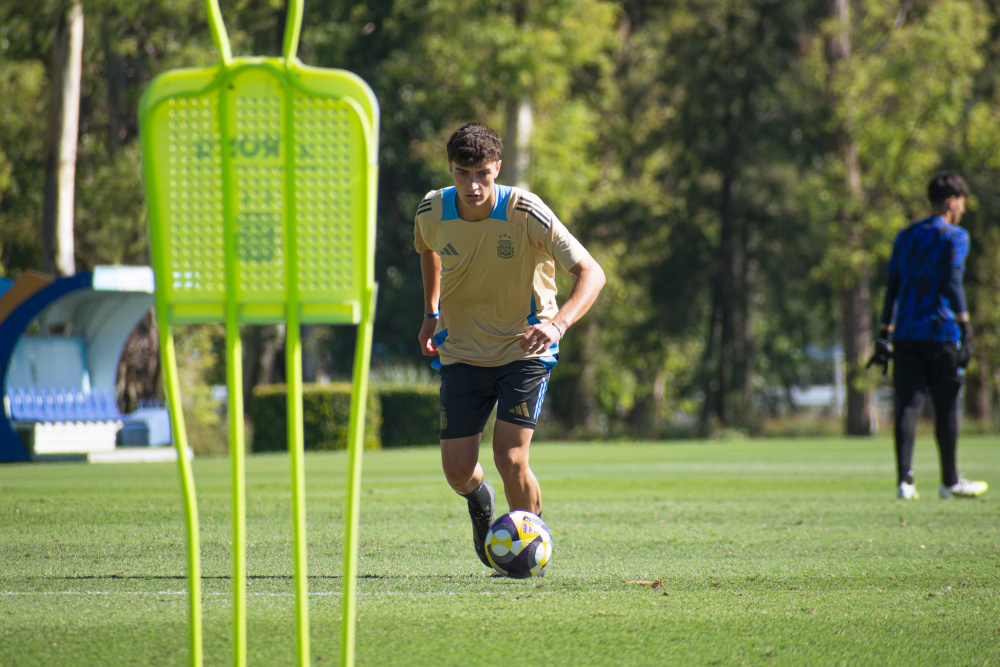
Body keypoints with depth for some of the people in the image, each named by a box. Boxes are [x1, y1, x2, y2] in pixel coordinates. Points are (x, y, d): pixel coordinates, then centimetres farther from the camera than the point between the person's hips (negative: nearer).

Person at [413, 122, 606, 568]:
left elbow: (591, 272, -25)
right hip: (462, 351, 3)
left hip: (525, 348, -3)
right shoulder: (432, 212, -10)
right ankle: (479, 501, 36)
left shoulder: (526, 213, -22)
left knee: (510, 459, -17)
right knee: (458, 471, -3)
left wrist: (558, 323, -41)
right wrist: (431, 312, 11)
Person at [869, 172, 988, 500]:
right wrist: (965, 327, -14)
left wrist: (884, 336, 16)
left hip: (905, 335, 5)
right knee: (946, 408, 6)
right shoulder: (954, 236, -2)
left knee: (908, 406, -1)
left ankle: (904, 480, -12)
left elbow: (893, 287, 16)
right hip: (940, 332, -5)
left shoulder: (905, 237, 17)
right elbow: (952, 282, -12)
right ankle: (950, 481, 15)